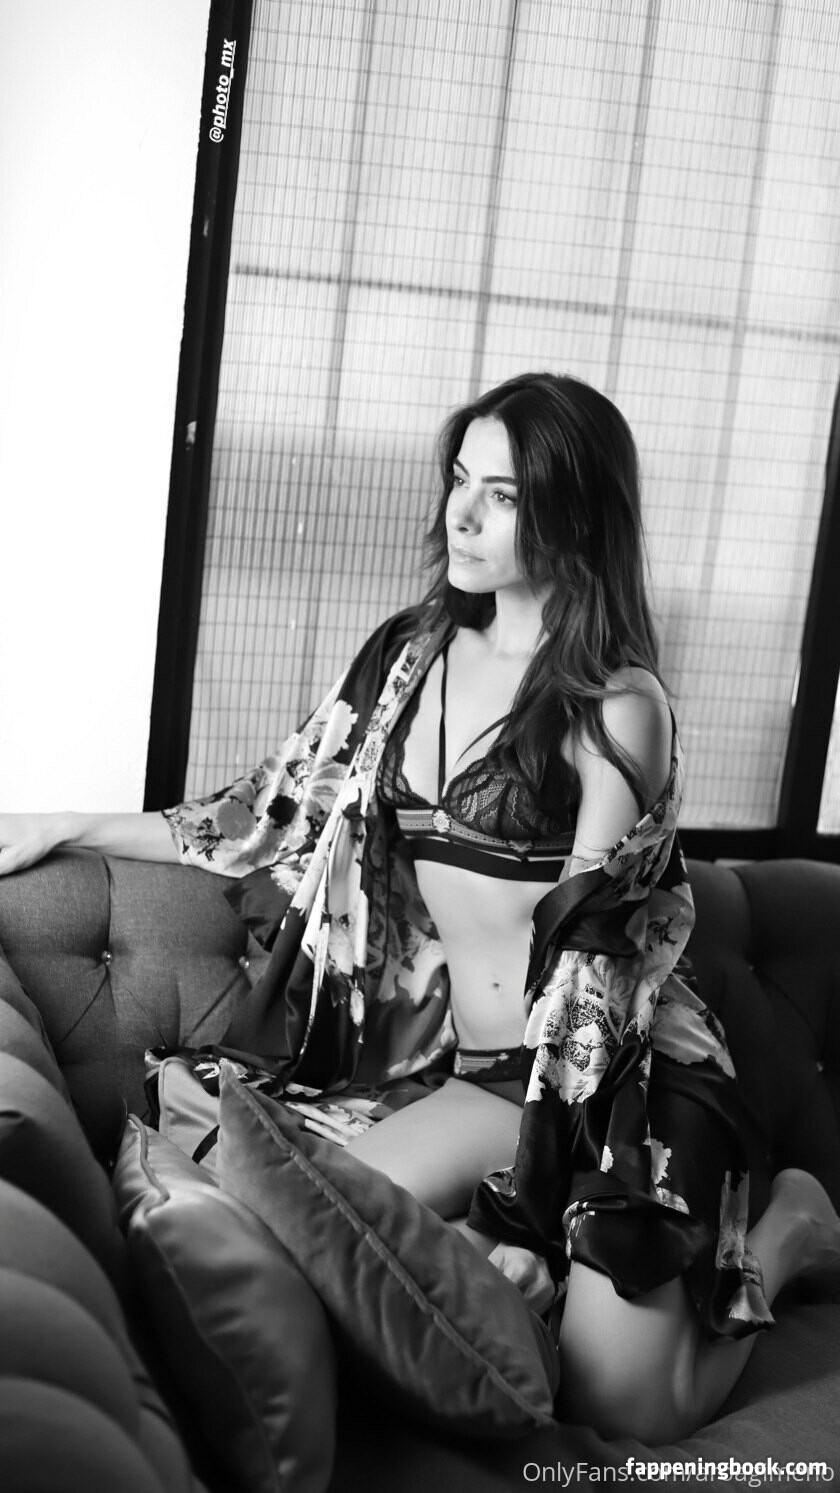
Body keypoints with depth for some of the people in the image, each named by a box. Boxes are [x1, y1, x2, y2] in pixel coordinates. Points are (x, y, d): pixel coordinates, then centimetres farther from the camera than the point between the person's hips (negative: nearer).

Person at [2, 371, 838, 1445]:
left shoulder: (617, 705, -12)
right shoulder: (414, 653, 6)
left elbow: (588, 953, -16)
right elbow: (282, 817, 12)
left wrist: (525, 1202, -19)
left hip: (616, 1068, -5)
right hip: (479, 1066, 5)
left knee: (623, 1407, -13)